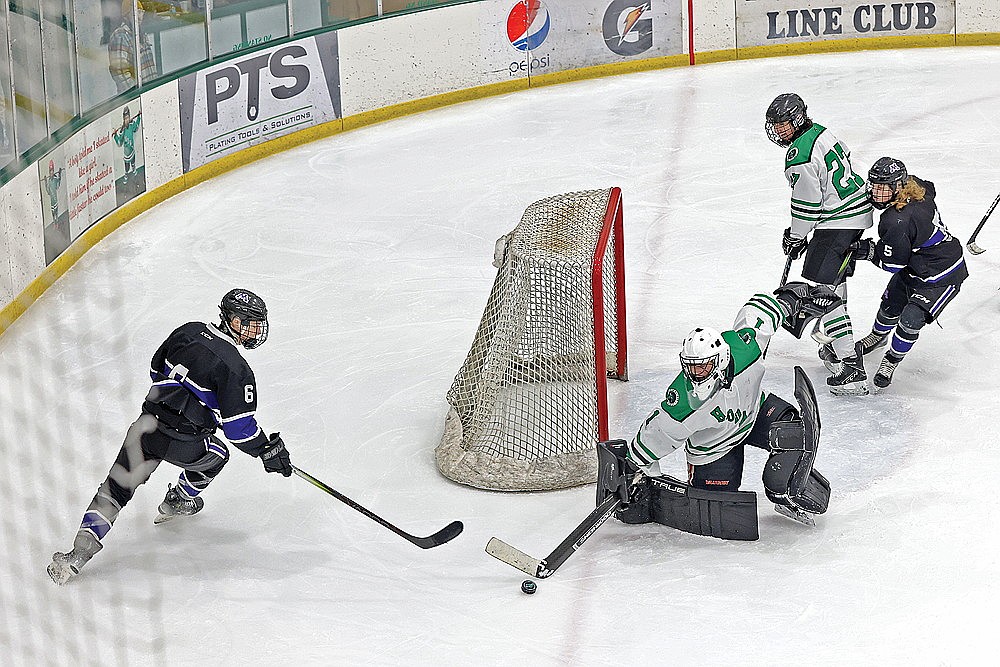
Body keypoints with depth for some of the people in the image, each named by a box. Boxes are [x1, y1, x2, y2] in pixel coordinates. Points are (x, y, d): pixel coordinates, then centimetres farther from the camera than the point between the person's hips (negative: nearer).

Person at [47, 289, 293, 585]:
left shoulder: (188, 331, 6)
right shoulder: (235, 368, -14)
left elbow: (157, 370, 19)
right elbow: (238, 426, -13)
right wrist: (268, 451, 0)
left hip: (147, 425, 5)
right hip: (180, 444, -5)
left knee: (116, 488, 6)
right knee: (216, 455, 28)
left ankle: (80, 552, -2)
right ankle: (177, 503, 45)